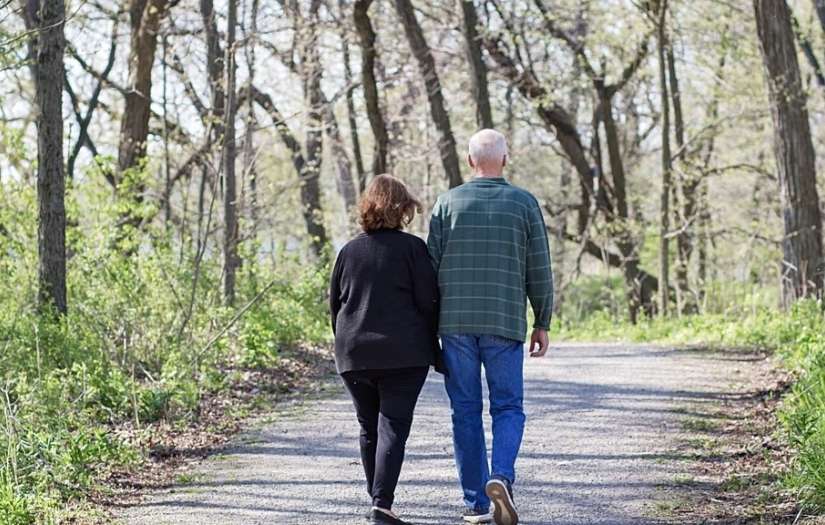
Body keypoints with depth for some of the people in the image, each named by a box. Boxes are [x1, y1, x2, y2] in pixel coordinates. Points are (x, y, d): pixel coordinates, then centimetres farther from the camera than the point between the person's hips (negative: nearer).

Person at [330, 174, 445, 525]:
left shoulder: (349, 251, 7)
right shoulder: (412, 248, -5)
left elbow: (335, 304, 12)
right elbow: (428, 303, -6)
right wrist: (435, 352, 3)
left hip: (354, 356, 4)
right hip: (403, 356, -4)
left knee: (369, 429, 15)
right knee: (393, 429, -6)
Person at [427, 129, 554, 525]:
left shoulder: (447, 203, 3)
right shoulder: (525, 203, 1)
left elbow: (431, 266, 3)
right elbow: (539, 270, 1)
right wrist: (542, 322, 10)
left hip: (455, 322, 1)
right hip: (506, 323, -1)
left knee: (466, 411, 7)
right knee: (508, 407, 7)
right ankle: (501, 475, -19)